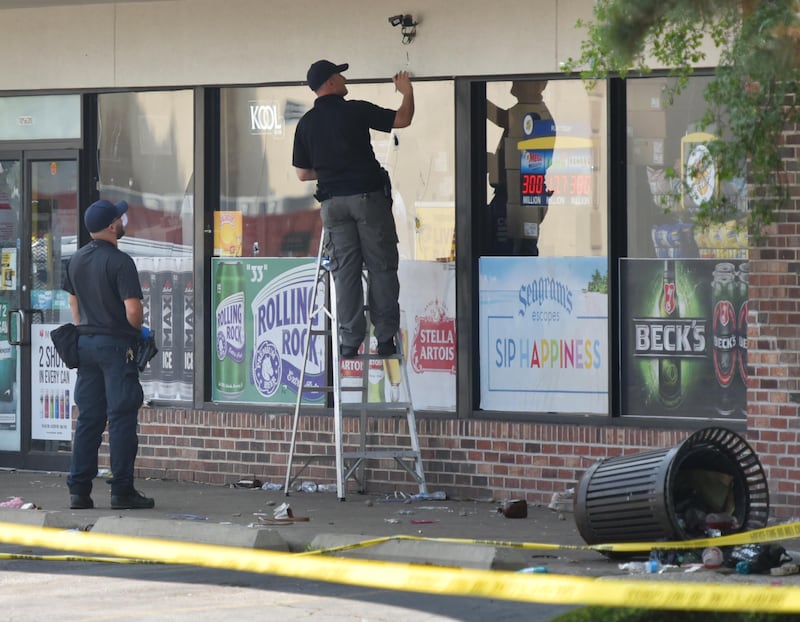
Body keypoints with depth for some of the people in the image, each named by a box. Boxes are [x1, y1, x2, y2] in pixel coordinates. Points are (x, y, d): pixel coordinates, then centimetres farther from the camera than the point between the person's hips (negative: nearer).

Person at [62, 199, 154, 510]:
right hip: (116, 344, -7)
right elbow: (133, 311, -20)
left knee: (88, 417, 10)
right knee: (121, 417, -2)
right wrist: (138, 330, 0)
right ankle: (122, 490, -2)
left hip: (85, 343, 7)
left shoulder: (76, 260, 8)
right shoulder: (120, 262, -15)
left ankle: (79, 490, 9)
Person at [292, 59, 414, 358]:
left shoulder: (306, 123, 7)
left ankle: (349, 342, 2)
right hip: (368, 196, -4)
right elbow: (403, 119, 0)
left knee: (345, 272, 6)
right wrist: (407, 92, 18)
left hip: (333, 202, 4)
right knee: (381, 267, 2)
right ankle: (385, 338, -1)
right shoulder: (355, 110, -6)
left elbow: (303, 173, 11)